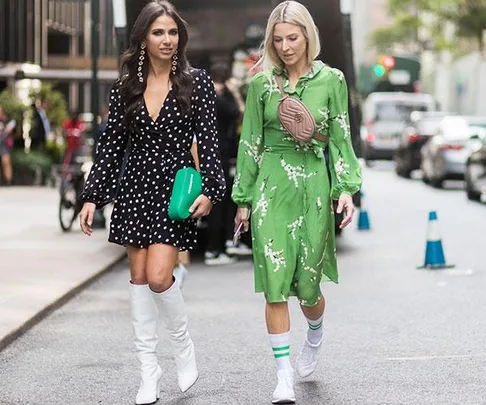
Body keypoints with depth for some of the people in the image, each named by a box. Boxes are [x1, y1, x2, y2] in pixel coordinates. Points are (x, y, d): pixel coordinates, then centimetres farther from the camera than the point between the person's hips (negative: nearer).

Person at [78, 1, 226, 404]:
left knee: (158, 277, -16)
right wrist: (92, 197, 5)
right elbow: (110, 145, 8)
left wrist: (210, 190, -14)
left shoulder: (197, 83, -1)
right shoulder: (126, 87, 6)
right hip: (135, 187, 4)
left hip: (175, 187, -4)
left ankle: (184, 349, 11)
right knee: (139, 277, 5)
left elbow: (208, 141, -4)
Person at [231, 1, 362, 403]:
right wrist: (243, 200, 7)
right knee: (275, 285, -6)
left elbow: (340, 139, 6)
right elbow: (250, 142, 8)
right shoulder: (262, 83, 4)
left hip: (314, 186, 0)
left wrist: (346, 189, -4)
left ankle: (315, 337, 39)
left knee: (307, 284, 5)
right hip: (271, 187, 0)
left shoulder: (331, 80, 3)